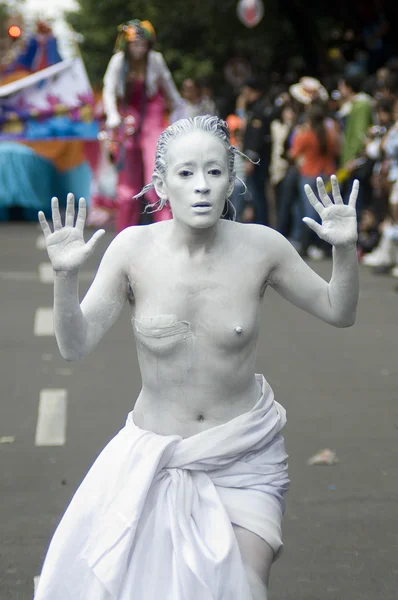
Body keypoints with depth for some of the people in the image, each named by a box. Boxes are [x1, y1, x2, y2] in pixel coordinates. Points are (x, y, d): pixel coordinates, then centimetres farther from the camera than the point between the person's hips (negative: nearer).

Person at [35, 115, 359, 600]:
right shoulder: (134, 248, -12)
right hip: (155, 452, 0)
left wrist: (345, 250, -15)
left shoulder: (261, 247, -11)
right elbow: (75, 346, -9)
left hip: (245, 455, 0)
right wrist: (65, 276, -25)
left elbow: (338, 312, 3)